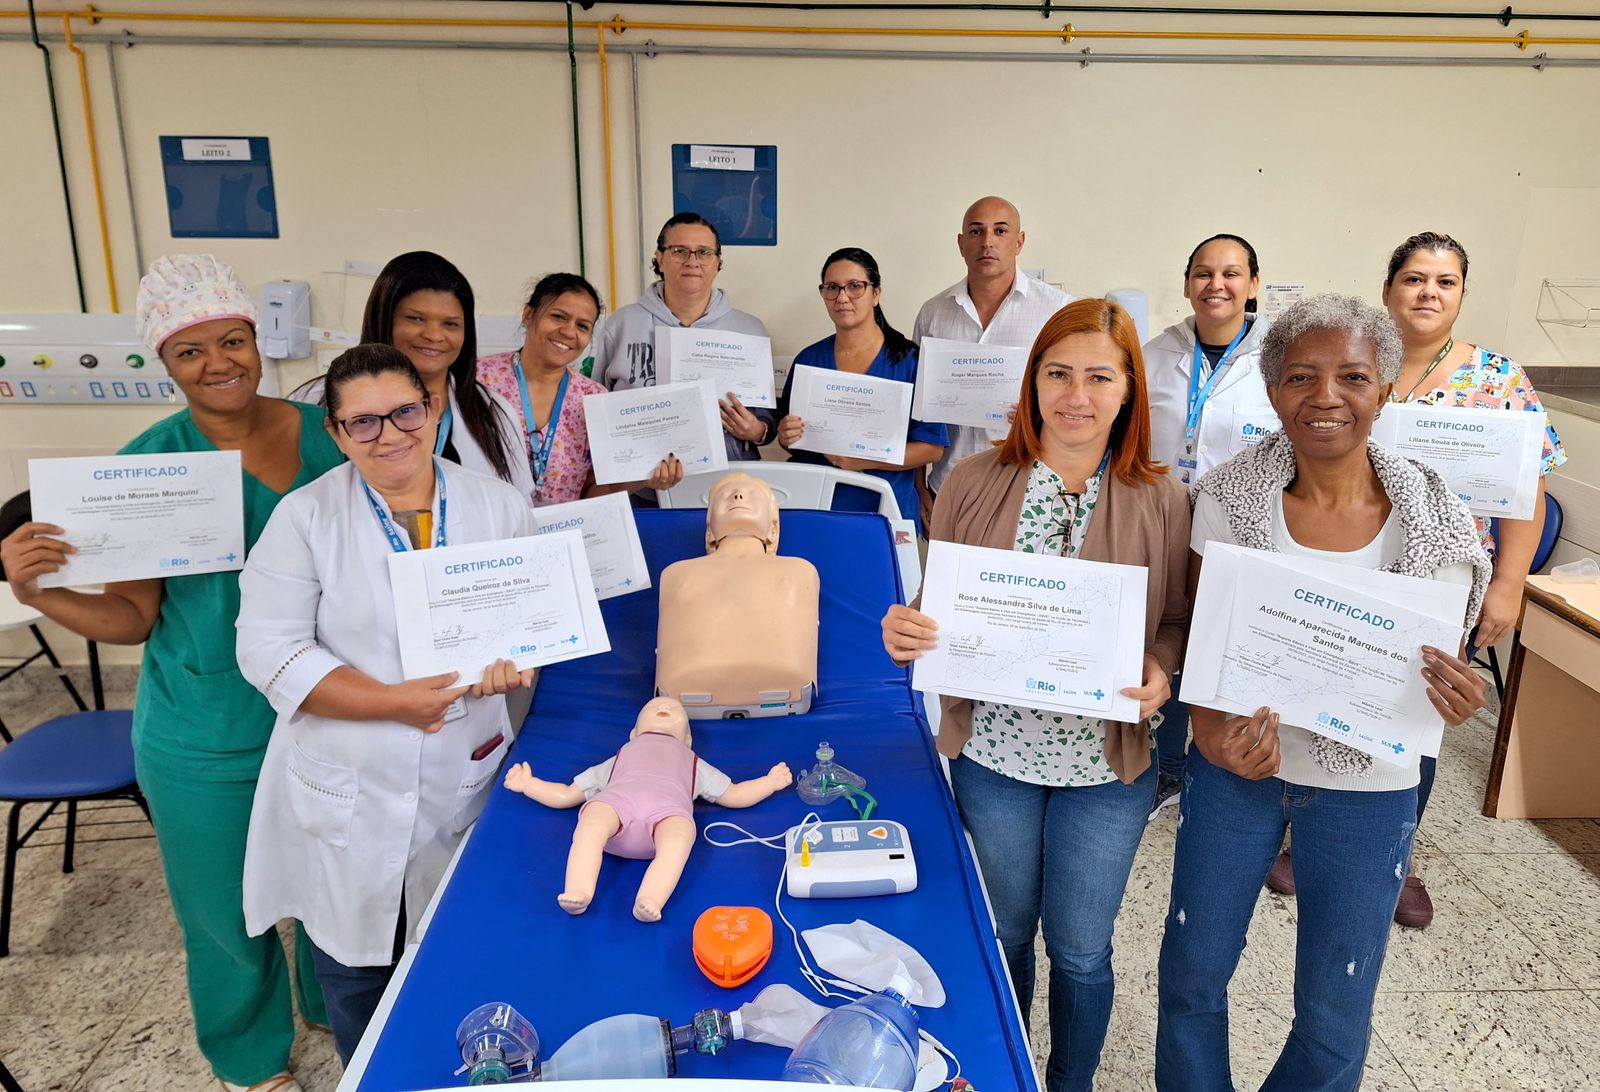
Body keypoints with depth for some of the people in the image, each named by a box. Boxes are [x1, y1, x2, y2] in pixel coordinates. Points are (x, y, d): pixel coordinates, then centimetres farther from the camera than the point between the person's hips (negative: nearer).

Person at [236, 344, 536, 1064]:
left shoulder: (499, 506, -1)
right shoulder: (304, 518, -8)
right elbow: (270, 651, -12)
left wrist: (517, 659, -18)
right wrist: (395, 701, -21)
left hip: (466, 781, 2)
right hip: (348, 798, -1)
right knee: (354, 964, 16)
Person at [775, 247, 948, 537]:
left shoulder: (910, 361, -5)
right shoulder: (808, 359, 7)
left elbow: (932, 446, -8)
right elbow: (788, 439, 16)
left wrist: (863, 460, -18)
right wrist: (787, 437, -8)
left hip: (882, 512, -2)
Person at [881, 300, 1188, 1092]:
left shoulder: (1160, 500, -6)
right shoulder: (974, 483, -6)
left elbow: (1179, 620, 0)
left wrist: (1160, 672, -21)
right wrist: (907, 632, -21)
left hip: (1105, 765, 0)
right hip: (991, 752, 1)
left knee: (1081, 949, 17)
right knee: (1002, 934, 20)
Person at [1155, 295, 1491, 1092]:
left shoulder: (1435, 520, -10)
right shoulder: (1229, 497, -11)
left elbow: (1438, 667, -1)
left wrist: (1454, 699, -25)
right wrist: (1212, 732, -27)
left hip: (1365, 789, 0)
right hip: (1236, 765, 0)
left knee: (1335, 1015, 15)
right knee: (1192, 974, 15)